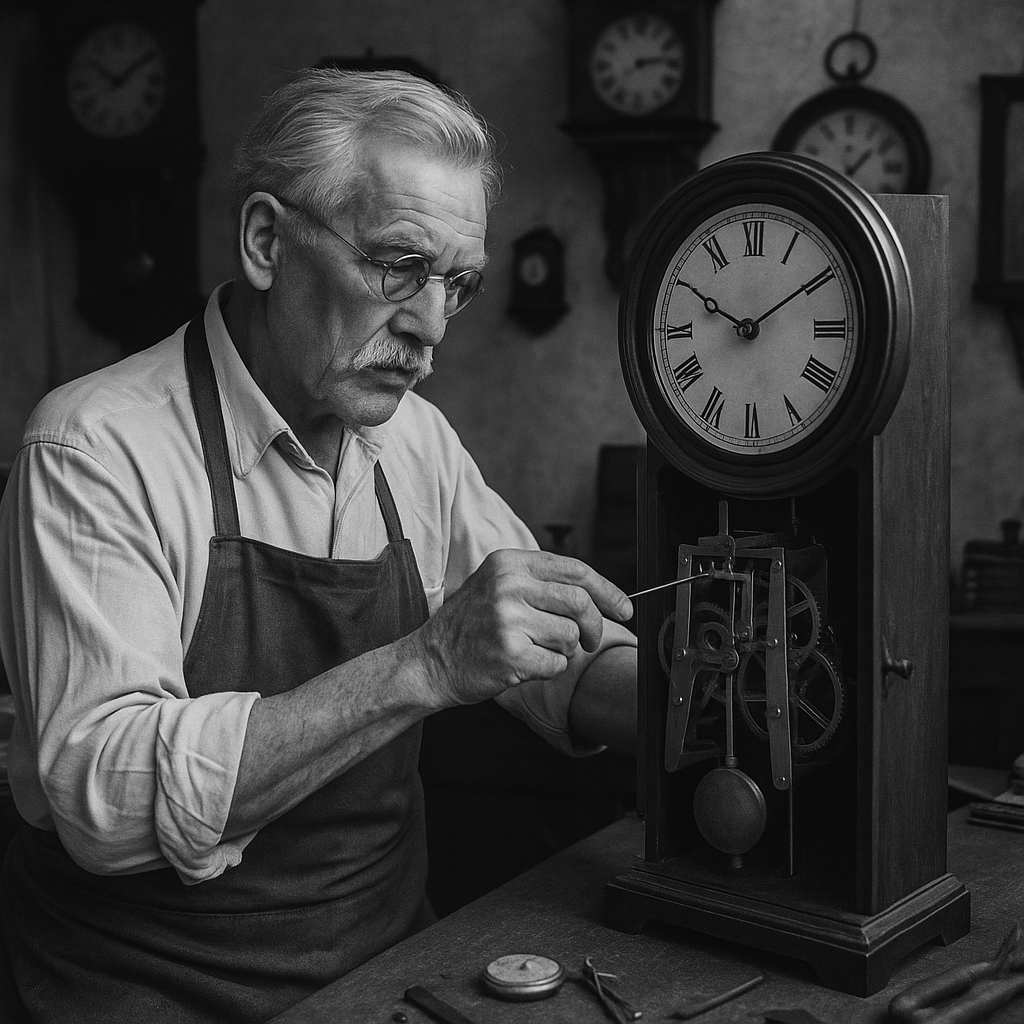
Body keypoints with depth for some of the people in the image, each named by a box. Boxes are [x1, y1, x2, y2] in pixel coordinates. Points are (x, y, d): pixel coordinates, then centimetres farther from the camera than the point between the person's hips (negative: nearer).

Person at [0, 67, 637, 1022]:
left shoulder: (415, 437, 4)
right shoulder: (95, 447, -16)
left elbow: (570, 671, 10)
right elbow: (107, 800, -26)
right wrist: (424, 665, -32)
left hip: (391, 947, 7)